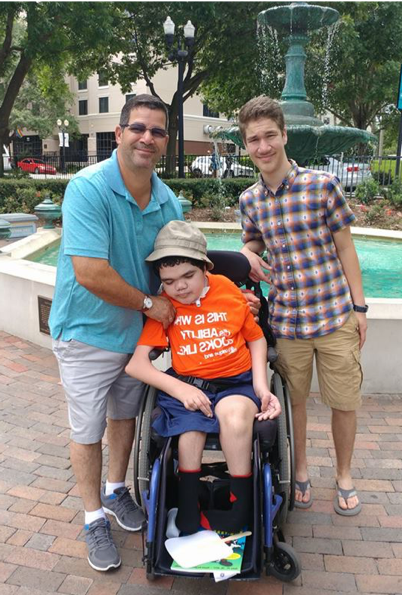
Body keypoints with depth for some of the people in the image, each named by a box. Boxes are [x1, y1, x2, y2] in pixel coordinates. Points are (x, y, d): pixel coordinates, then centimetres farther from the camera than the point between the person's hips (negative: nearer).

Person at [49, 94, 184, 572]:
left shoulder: (168, 201, -4)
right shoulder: (88, 188, -24)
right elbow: (90, 273, -31)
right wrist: (149, 304, -20)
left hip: (138, 330, 6)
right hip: (88, 332, -5)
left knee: (125, 415, 22)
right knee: (87, 430, 9)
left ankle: (116, 490, 47)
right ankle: (95, 520, 30)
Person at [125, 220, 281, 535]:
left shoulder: (228, 291, 0)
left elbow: (257, 338, 11)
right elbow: (135, 364, -6)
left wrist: (262, 386, -3)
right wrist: (179, 389, -18)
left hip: (236, 382, 0)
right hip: (187, 386, 1)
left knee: (234, 412, -33)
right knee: (190, 432, -28)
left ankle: (241, 507, -12)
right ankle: (188, 516, -3)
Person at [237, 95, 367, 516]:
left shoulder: (323, 186, -7)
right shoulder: (249, 201, 2)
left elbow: (345, 249, -2)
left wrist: (359, 307, -2)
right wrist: (248, 255, -7)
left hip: (335, 316, -2)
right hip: (286, 319, 2)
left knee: (344, 402, 9)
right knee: (294, 400, 15)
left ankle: (344, 476, 34)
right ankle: (300, 471, 39)